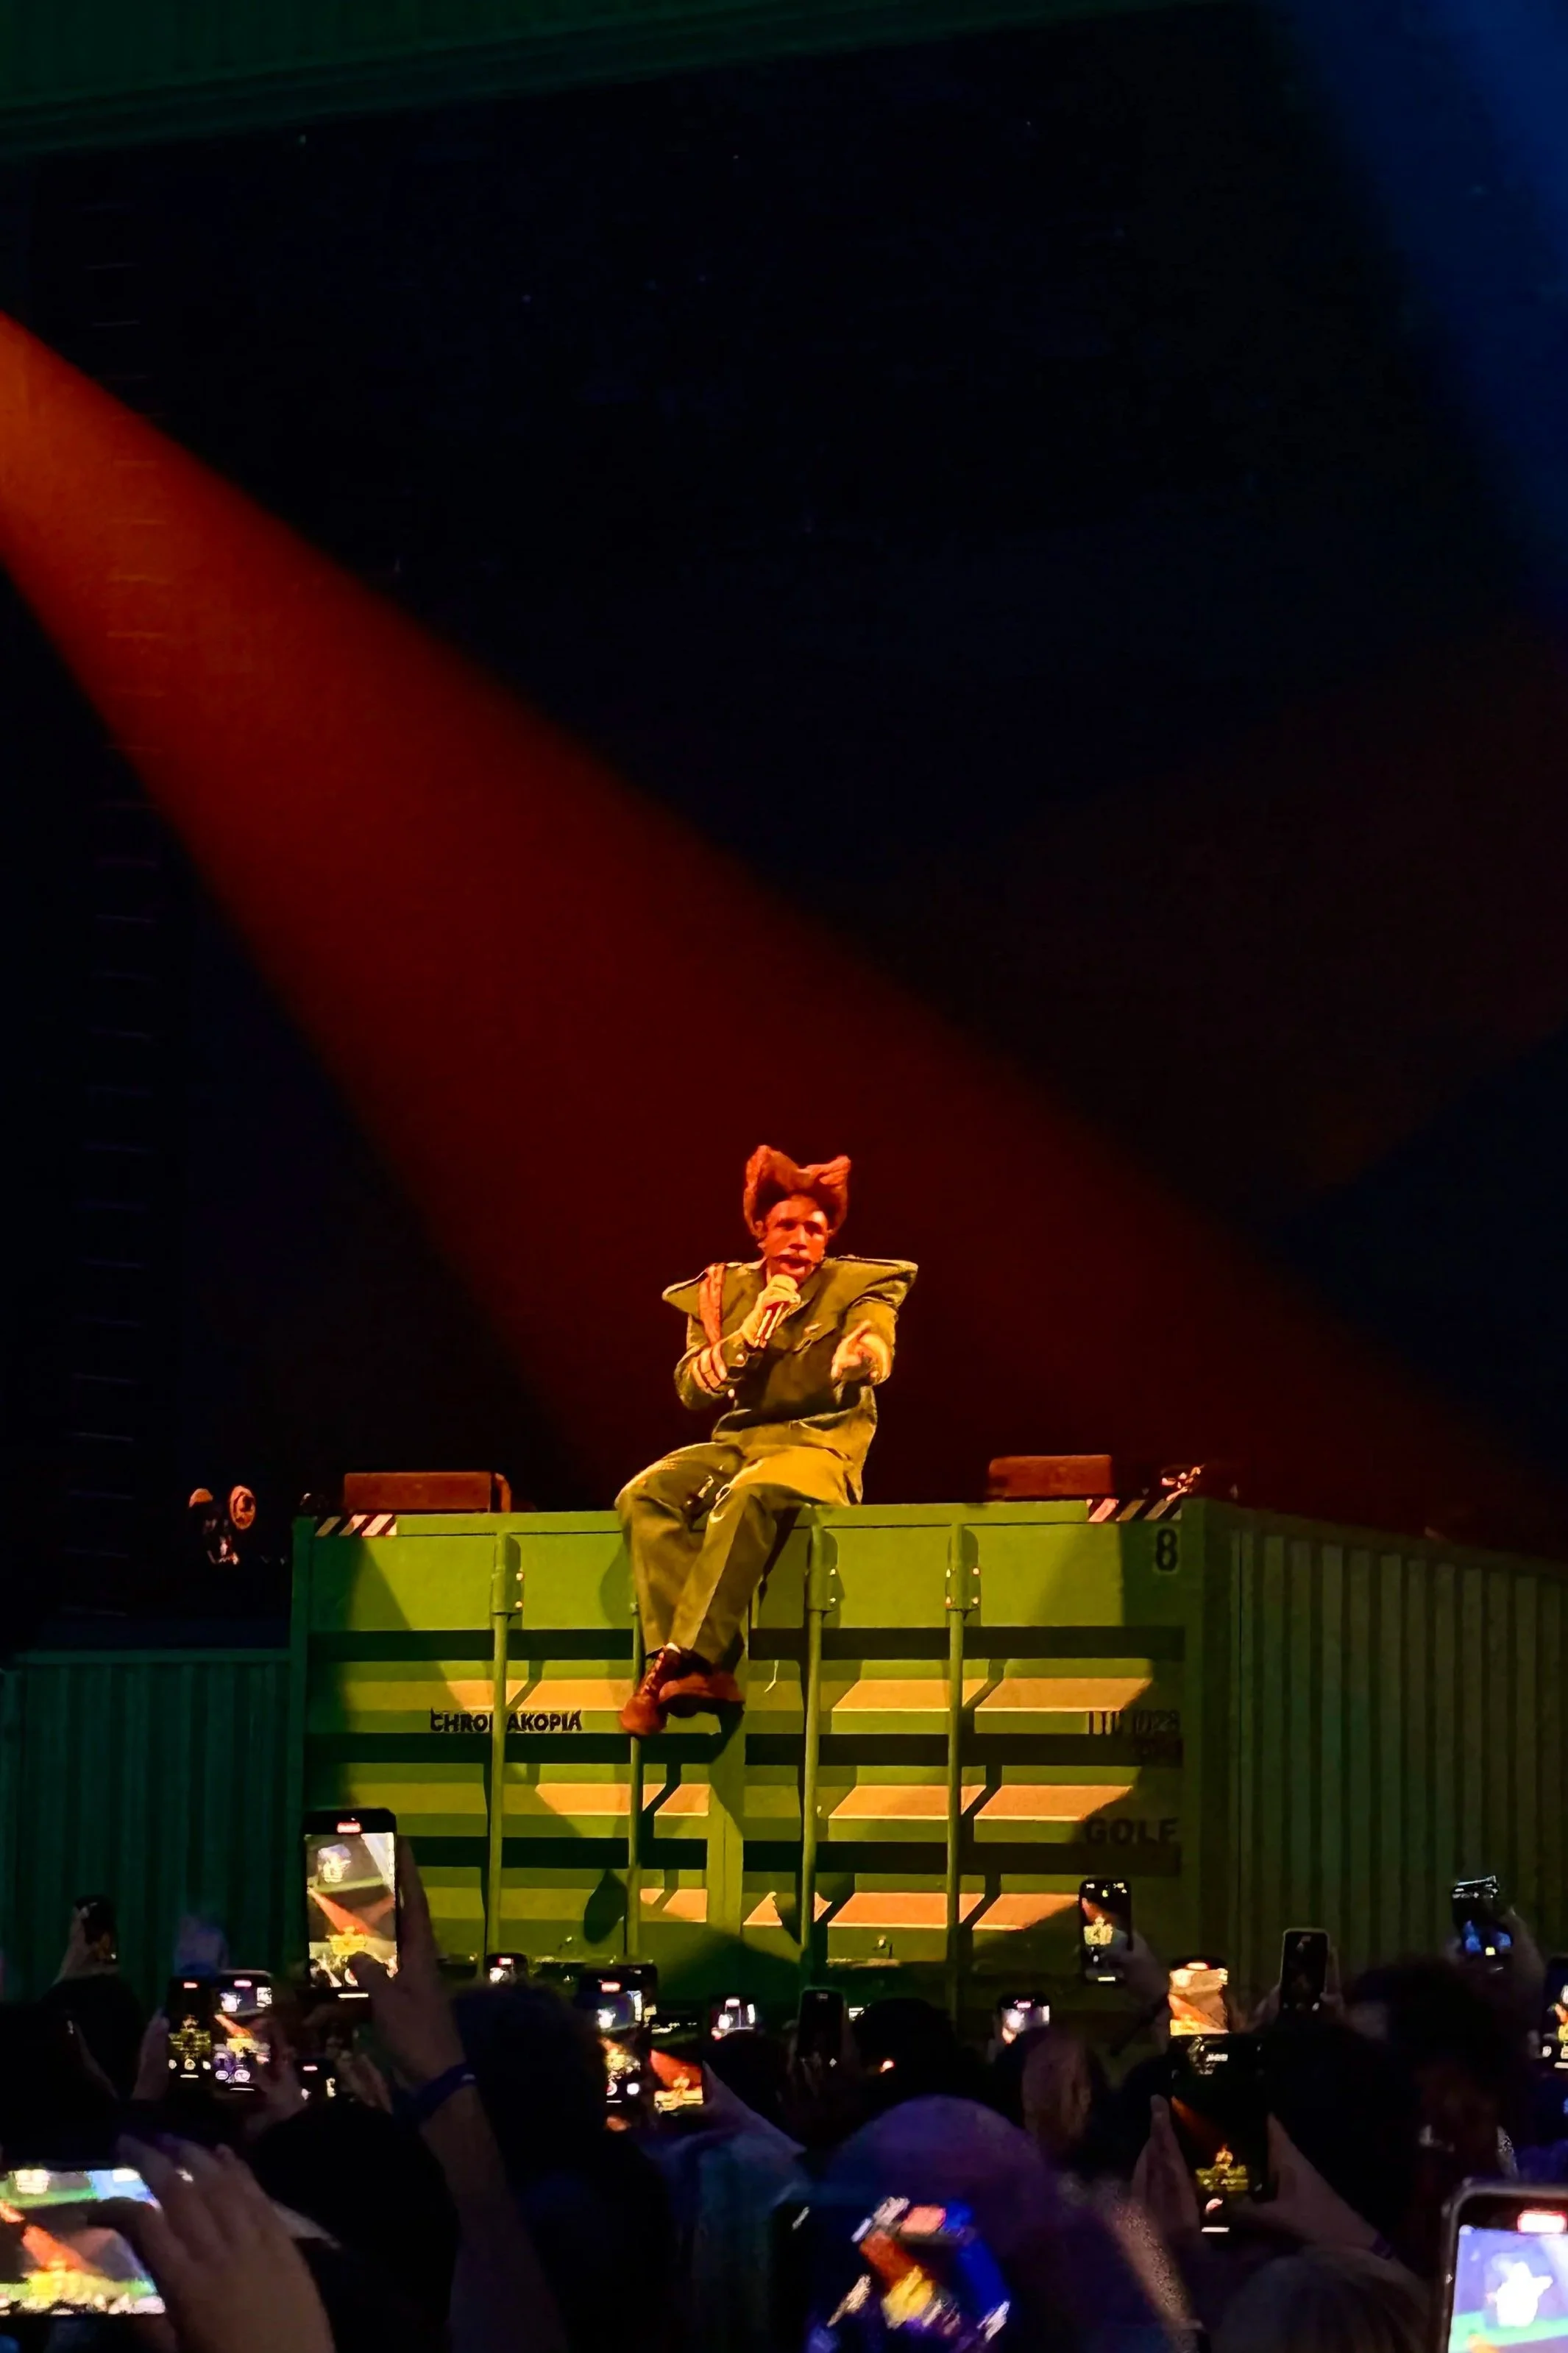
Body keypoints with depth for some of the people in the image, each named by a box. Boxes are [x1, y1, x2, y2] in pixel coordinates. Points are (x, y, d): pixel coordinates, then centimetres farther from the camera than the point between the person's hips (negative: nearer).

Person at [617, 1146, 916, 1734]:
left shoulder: (861, 1287, 3)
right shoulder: (720, 1293, 11)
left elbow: (875, 1355, -18)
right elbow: (693, 1391, 2)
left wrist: (859, 1359, -44)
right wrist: (751, 1335, -14)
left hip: (820, 1447, -4)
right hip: (735, 1443, 4)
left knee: (749, 1495, -38)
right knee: (643, 1496, -26)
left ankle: (685, 1659, -41)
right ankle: (706, 1672, -36)